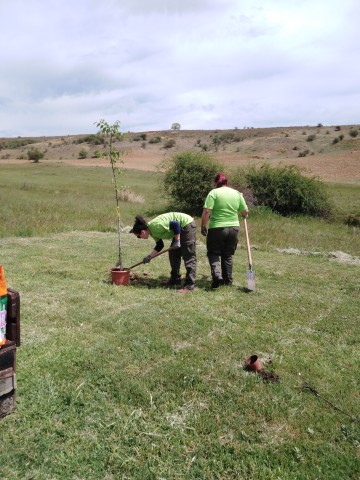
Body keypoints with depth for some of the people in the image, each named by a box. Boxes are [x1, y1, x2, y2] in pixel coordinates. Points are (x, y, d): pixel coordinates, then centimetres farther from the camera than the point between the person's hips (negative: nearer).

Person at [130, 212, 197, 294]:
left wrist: (177, 241, -18)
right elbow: (159, 246, 14)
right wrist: (149, 256, 9)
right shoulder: (153, 231, 5)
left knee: (189, 257, -10)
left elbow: (175, 224, -23)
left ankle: (189, 286, -9)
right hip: (181, 227, 10)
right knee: (173, 254, 13)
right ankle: (175, 279, 23)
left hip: (187, 224, -10)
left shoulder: (155, 226, -24)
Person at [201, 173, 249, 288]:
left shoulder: (213, 193, -7)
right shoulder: (237, 193, 6)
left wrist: (203, 225, -6)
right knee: (228, 255, 17)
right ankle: (228, 280, 22)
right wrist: (244, 216, 30)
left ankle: (217, 275, -11)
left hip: (217, 229, -4)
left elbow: (206, 211, -16)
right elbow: (245, 212, 9)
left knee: (213, 253, 9)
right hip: (234, 228, 4)